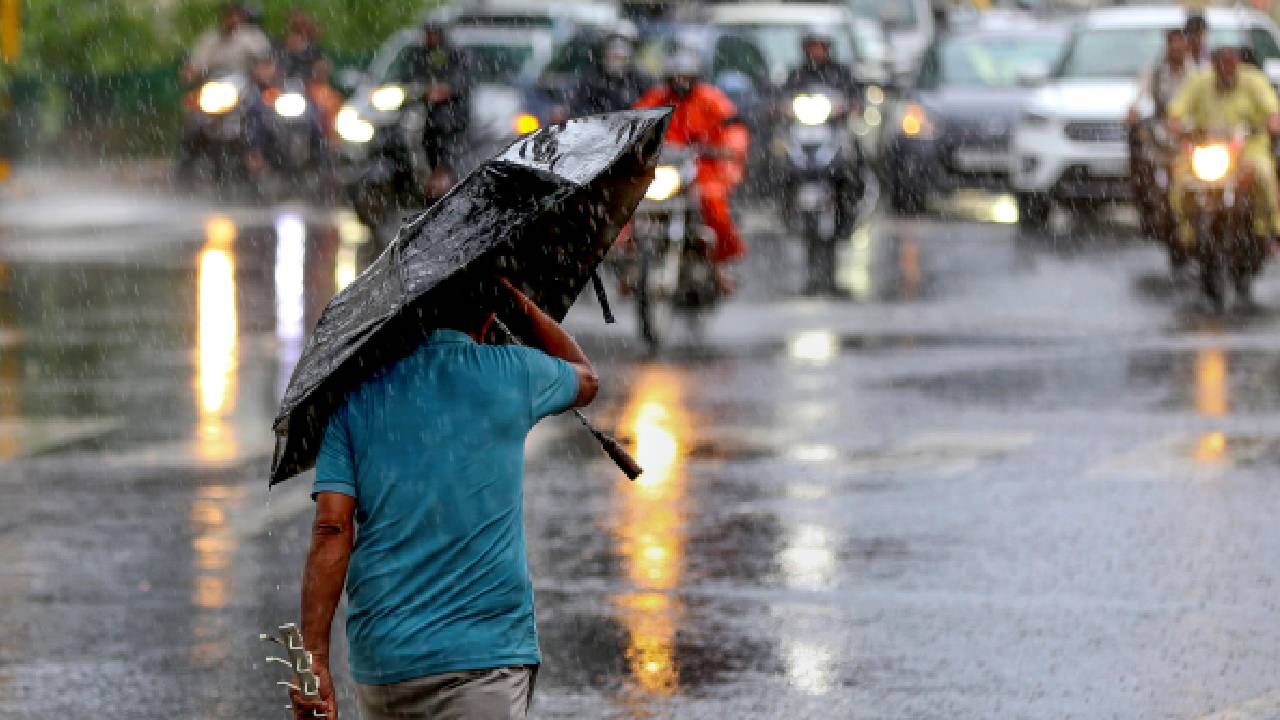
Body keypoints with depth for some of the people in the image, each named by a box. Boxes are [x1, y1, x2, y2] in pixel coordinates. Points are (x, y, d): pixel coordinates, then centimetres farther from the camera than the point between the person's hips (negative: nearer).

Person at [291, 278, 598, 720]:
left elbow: (331, 531, -4)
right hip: (484, 651, -3)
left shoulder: (356, 395, 4)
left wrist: (314, 656, -5)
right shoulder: (510, 374, -1)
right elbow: (585, 378, 24)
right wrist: (512, 297, 28)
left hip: (378, 657, 3)